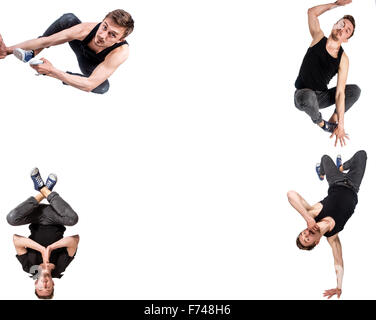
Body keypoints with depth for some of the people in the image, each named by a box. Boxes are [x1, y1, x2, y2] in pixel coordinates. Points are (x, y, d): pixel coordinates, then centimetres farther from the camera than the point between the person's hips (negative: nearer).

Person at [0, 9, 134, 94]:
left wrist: (52, 71, -51)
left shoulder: (121, 51, -45)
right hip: (81, 51, 1)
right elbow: (46, 41, -30)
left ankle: (46, 71, -19)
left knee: (103, 87, -37)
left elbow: (90, 85, -47)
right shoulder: (86, 29, -37)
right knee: (69, 18, -25)